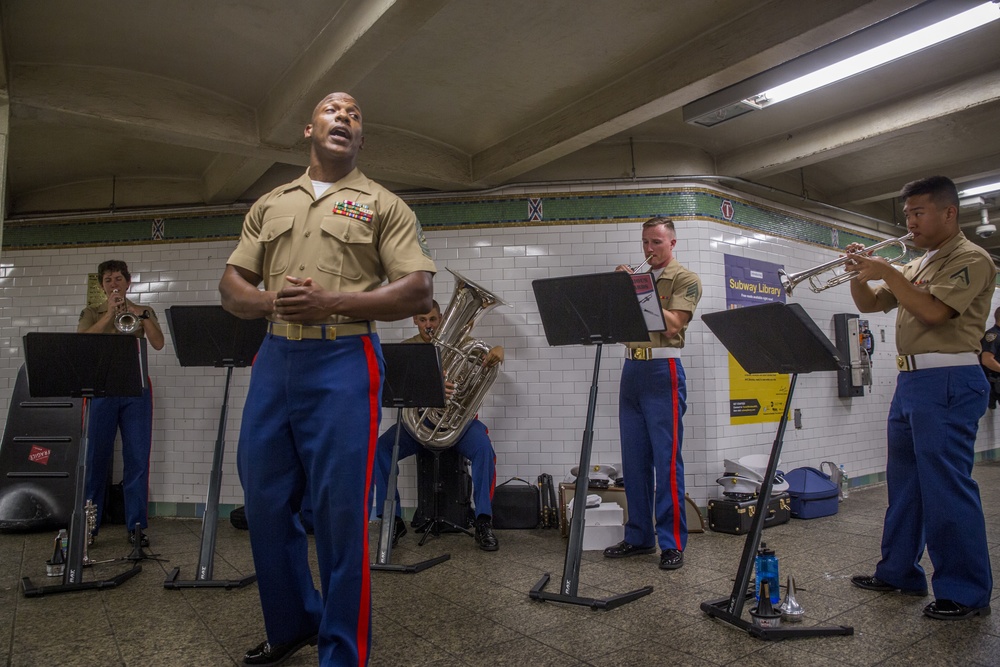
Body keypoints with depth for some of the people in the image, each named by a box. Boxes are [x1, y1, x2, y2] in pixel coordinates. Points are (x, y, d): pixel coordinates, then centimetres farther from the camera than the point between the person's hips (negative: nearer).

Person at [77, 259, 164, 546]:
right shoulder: (92, 313, 14)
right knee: (96, 458, 1)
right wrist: (110, 314, -10)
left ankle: (136, 526, 3)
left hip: (136, 389, 0)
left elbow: (158, 344, -1)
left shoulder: (143, 312, 14)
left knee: (137, 458, -2)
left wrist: (142, 315, -11)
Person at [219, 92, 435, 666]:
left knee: (340, 511, -1)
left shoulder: (382, 204, 6)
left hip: (343, 363, -5)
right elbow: (232, 289, 15)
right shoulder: (270, 205, 19)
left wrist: (333, 303, -15)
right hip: (274, 360, 5)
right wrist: (274, 301, -7)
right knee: (266, 501, 12)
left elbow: (419, 292, -5)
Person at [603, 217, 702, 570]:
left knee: (666, 460, -4)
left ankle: (672, 543, 4)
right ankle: (639, 537, 19)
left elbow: (672, 324, -14)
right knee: (634, 460, 8)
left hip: (662, 372, -6)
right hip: (631, 371, 6)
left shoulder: (685, 280, 2)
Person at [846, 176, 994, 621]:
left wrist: (886, 273, -14)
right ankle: (898, 572, 24)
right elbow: (868, 304, 20)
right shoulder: (916, 267, 20)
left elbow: (933, 311, -19)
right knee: (904, 483, 13)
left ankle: (967, 592, 7)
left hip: (948, 384, -9)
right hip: (910, 382, 9)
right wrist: (859, 274, 3)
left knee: (946, 488, -5)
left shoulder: (970, 258, -6)